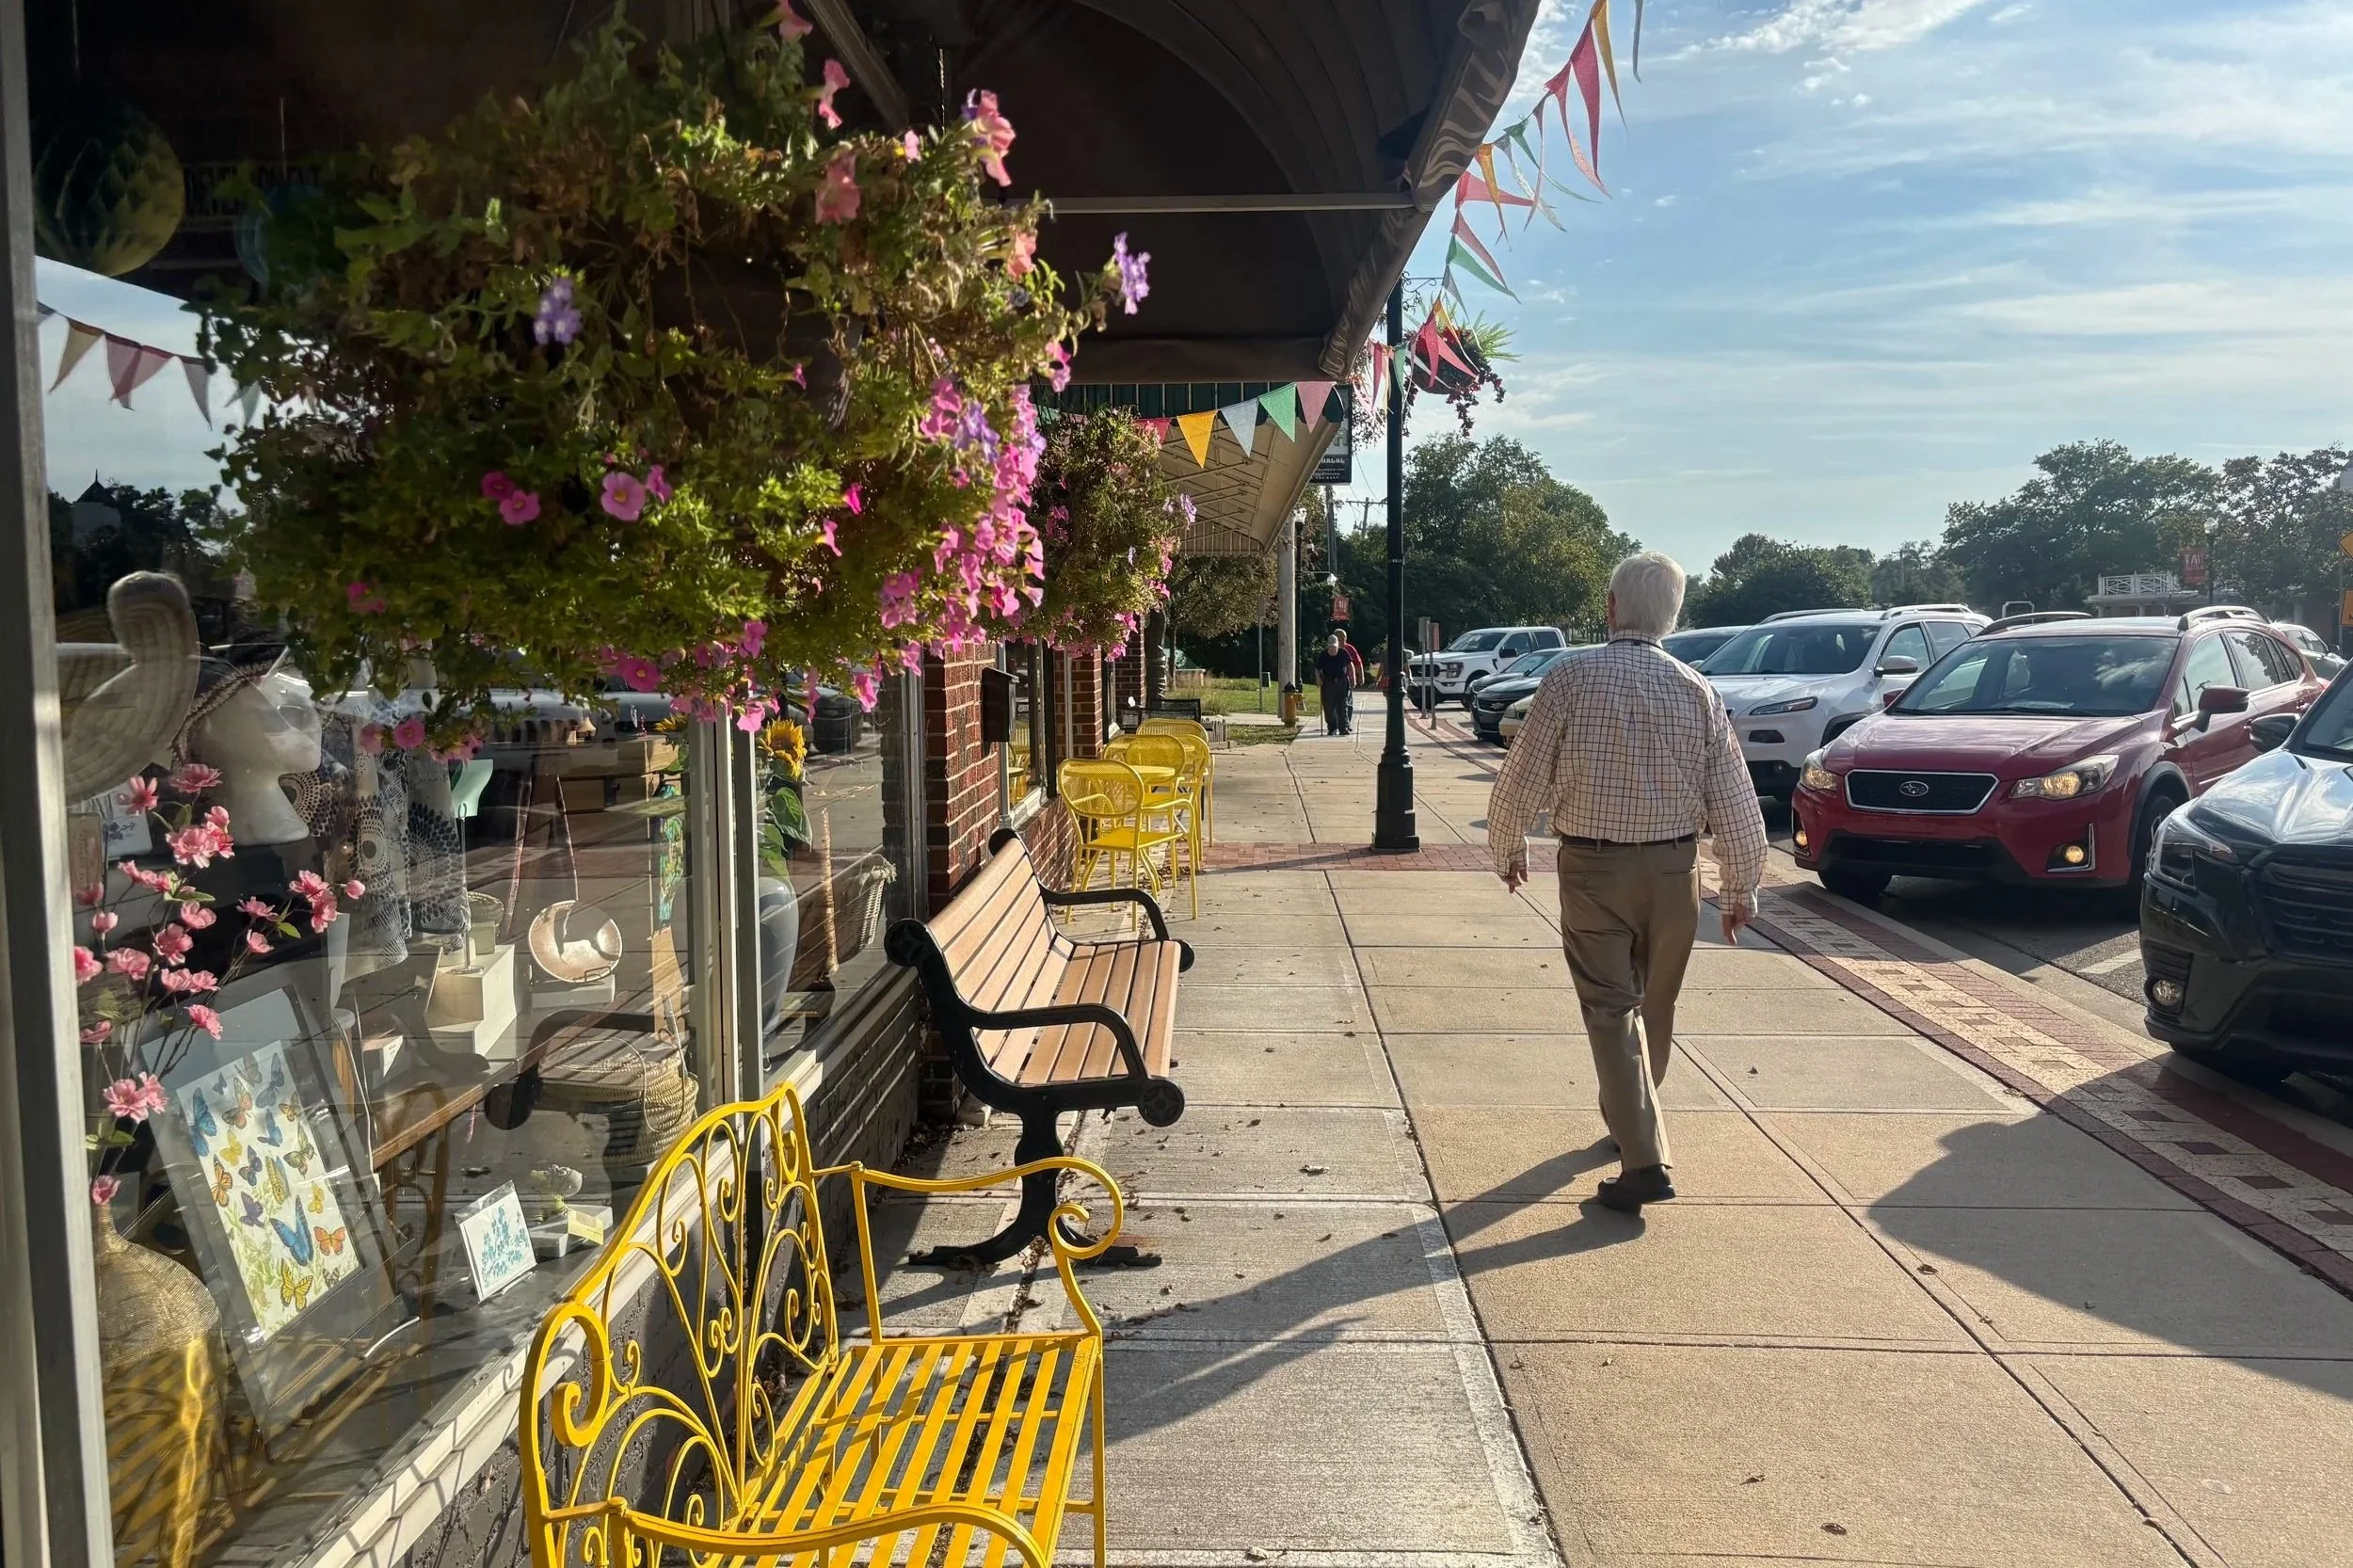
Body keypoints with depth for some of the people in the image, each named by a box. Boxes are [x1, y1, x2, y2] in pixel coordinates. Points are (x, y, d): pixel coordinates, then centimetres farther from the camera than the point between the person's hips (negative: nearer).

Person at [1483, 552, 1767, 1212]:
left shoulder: (1571, 677, -11)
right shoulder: (1696, 691, -3)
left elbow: (1522, 780, -8)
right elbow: (1736, 804, -1)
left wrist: (1508, 850, 9)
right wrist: (1741, 890, 11)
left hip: (1593, 867, -3)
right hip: (1673, 867, 3)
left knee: (1611, 1010, 1)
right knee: (1654, 1006, 20)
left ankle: (1645, 1159, -8)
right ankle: (1632, 1121, 39)